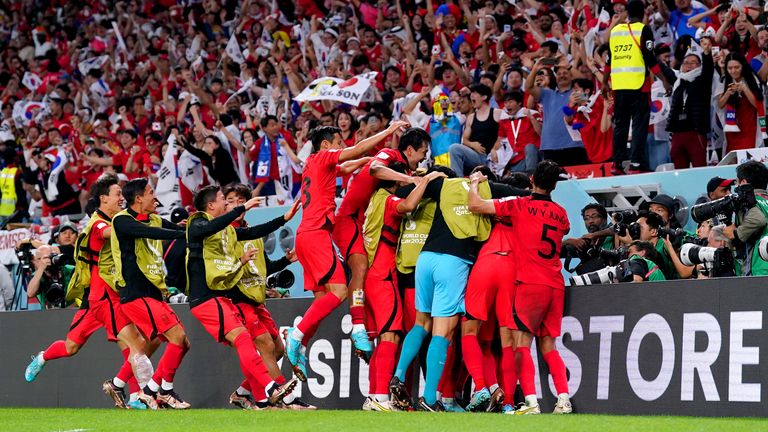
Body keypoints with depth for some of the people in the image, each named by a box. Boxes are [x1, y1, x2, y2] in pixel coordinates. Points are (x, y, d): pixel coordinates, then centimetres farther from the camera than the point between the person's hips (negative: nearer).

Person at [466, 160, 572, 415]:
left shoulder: (520, 205, -3)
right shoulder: (561, 214, 13)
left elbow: (475, 206, -6)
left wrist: (474, 184, 14)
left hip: (531, 283, -5)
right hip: (556, 285, 5)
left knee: (521, 342, -6)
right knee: (548, 345, 13)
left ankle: (531, 402, -20)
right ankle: (563, 400, 1)